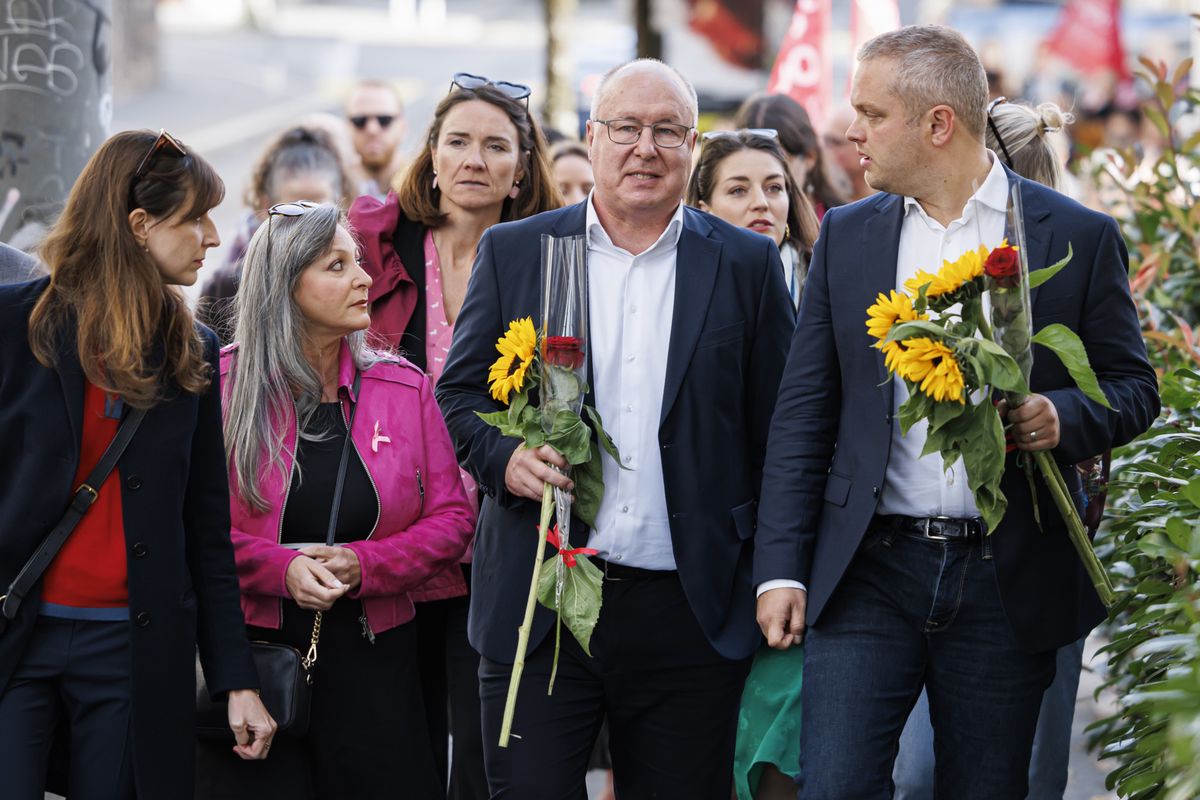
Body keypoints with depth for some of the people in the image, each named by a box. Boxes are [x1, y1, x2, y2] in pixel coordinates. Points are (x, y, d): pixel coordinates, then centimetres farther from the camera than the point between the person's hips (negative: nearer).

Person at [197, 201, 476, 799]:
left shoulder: (403, 387, 6)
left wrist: (363, 565, -11)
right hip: (254, 653, -2)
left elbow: (451, 518, 4)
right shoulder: (223, 385, -1)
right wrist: (282, 568, -18)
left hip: (372, 660, 2)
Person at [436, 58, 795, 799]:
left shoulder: (747, 265, 6)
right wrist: (504, 457, -11)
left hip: (690, 614, 0)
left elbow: (781, 428, 6)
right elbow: (460, 390, 11)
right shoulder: (513, 252, 8)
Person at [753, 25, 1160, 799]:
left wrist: (1062, 418, -18)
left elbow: (1133, 387, 5)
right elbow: (803, 409, 8)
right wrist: (781, 568, 1)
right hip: (869, 573, 2)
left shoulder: (1077, 236, -1)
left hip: (1008, 581, -2)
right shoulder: (846, 235, 8)